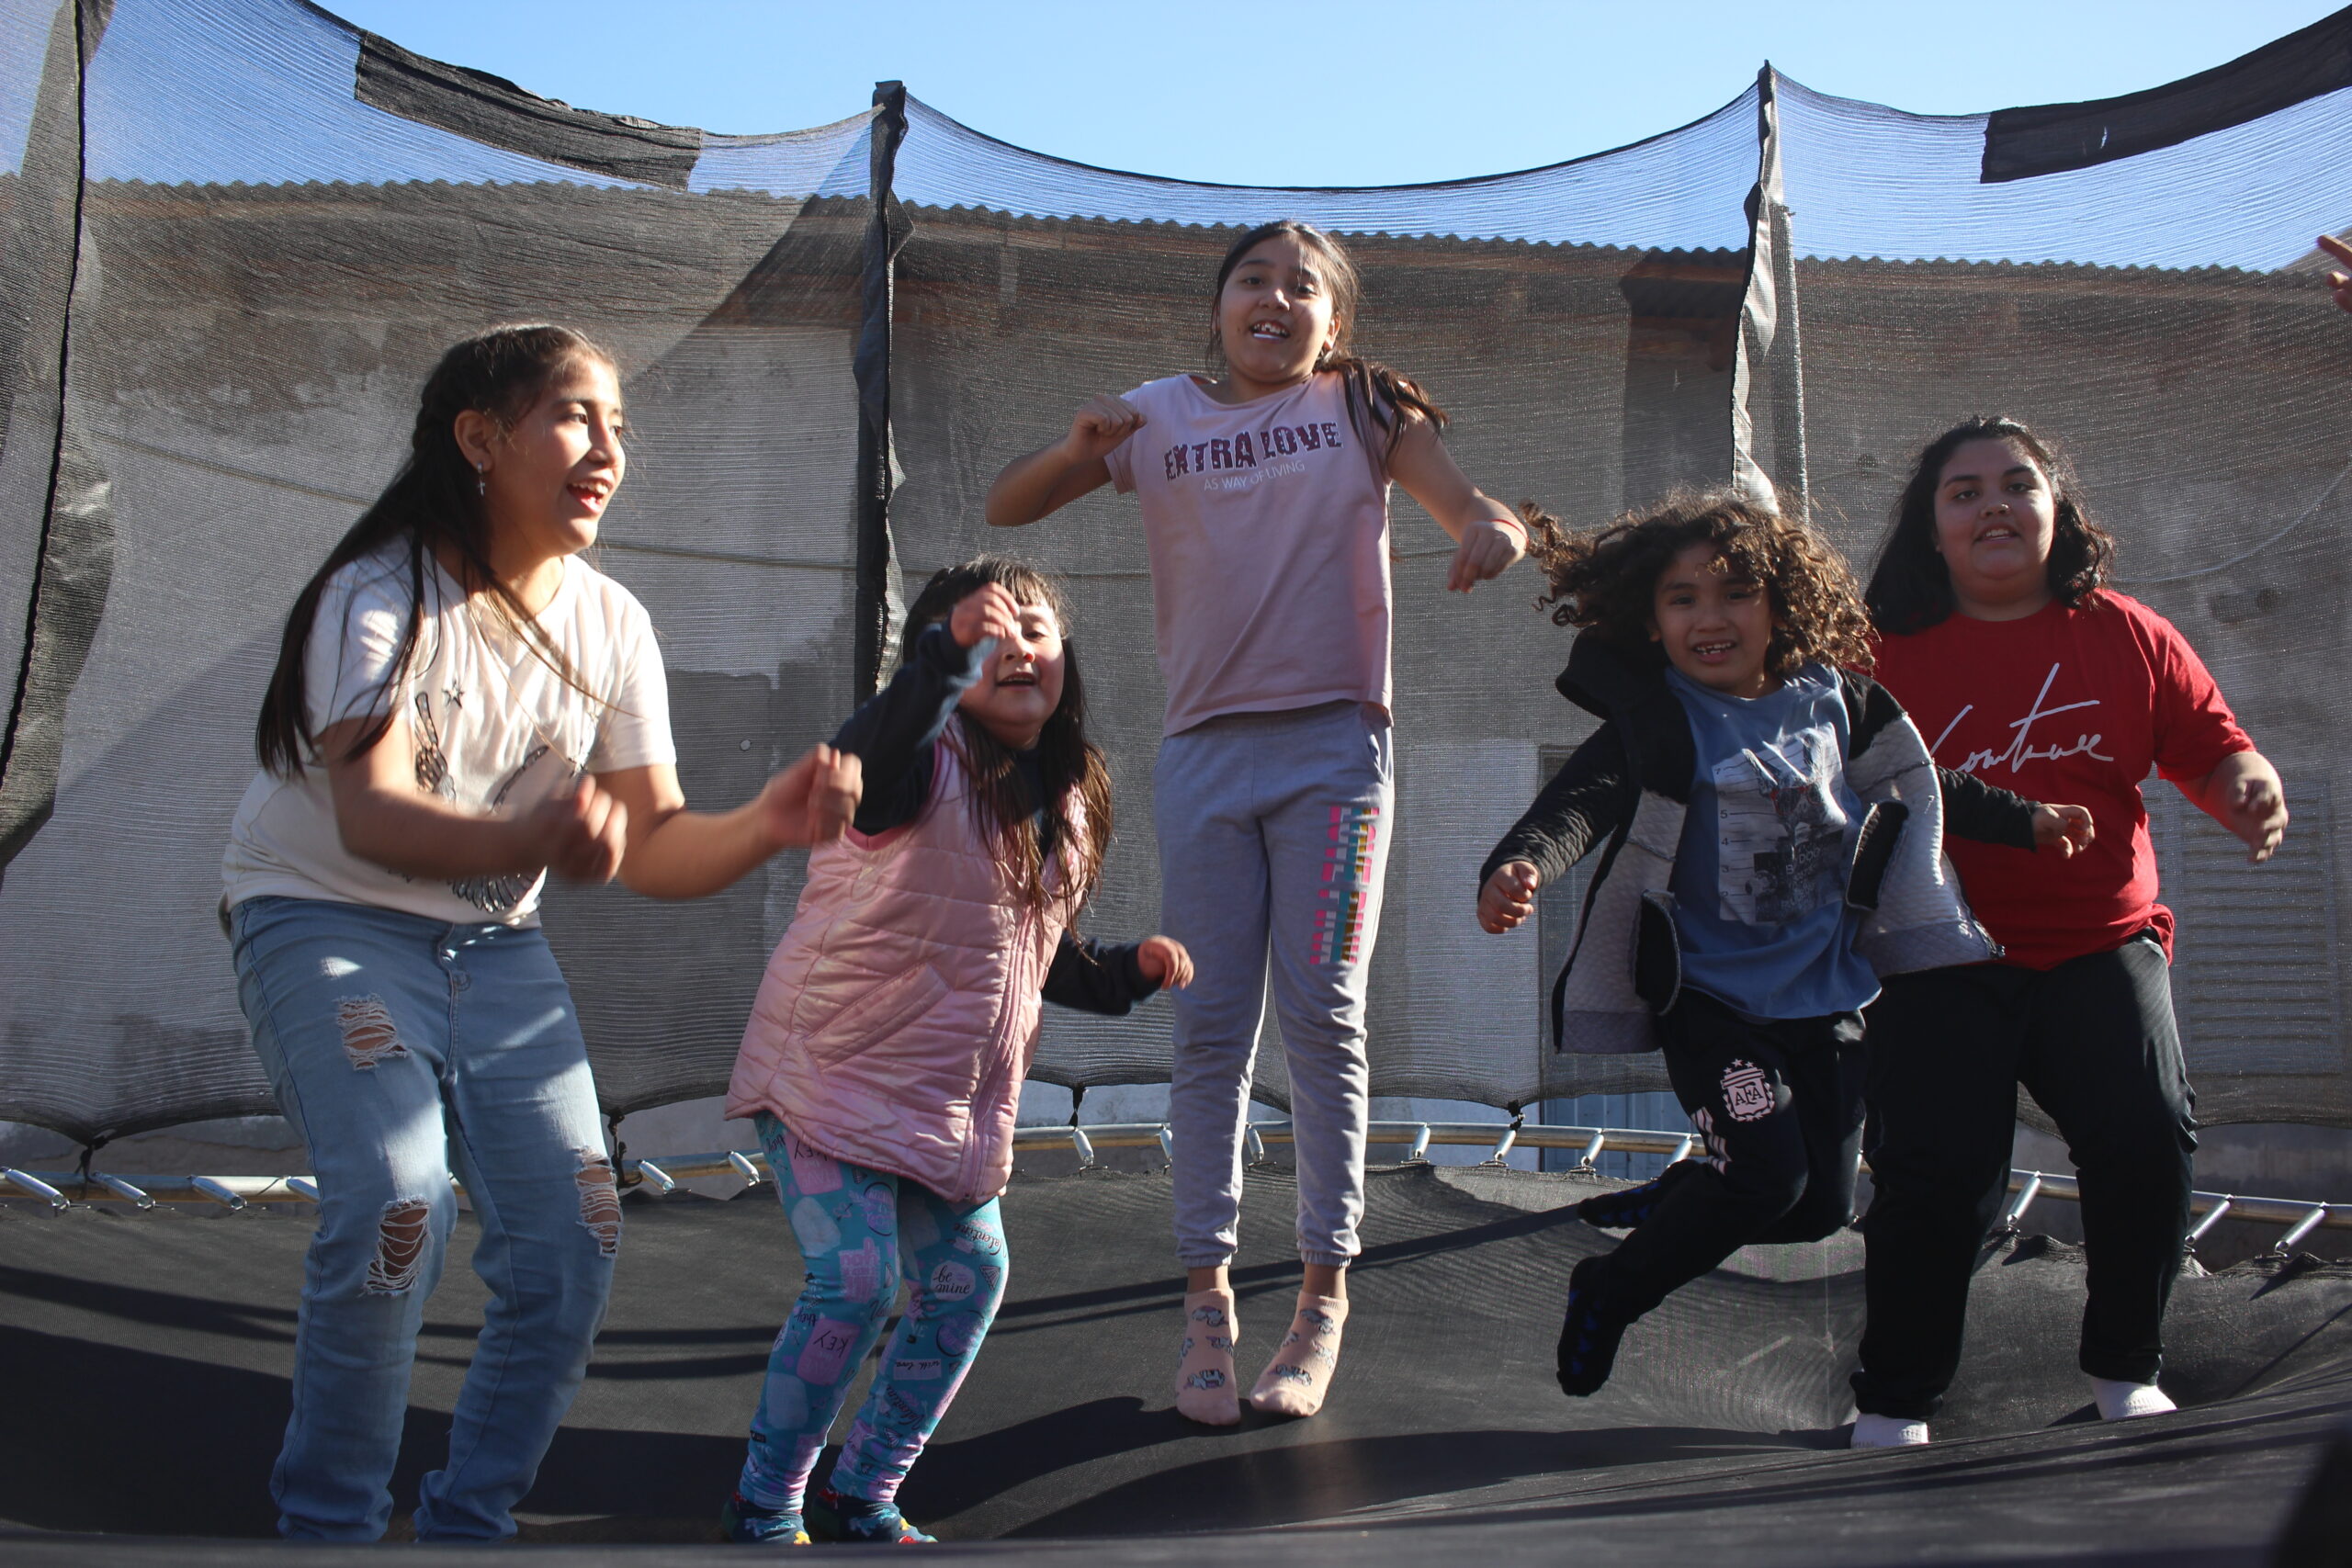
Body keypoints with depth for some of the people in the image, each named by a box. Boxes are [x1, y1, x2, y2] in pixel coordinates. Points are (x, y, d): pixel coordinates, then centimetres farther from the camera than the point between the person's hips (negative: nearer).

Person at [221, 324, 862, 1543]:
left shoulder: (611, 625, -2)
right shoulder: (382, 595, -18)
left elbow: (652, 846, -4)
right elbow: (368, 816, -33)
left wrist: (768, 824, -25)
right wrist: (533, 840, -52)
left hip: (492, 941, 5)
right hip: (326, 920, -5)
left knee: (572, 1236, -7)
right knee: (398, 1196, -26)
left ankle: (469, 1520, 13)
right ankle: (328, 1516, -5)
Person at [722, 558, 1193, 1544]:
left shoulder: (1068, 800, 7)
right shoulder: (926, 760, -16)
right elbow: (869, 757, -43)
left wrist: (1128, 973, 4)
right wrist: (952, 658, -54)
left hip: (956, 1094, 8)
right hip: (833, 1071, -7)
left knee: (966, 1285, 8)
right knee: (856, 1280, -16)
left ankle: (861, 1499, 25)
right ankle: (766, 1506, 5)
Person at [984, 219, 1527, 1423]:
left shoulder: (1361, 410, 6)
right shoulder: (1161, 417, 9)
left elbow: (1473, 509, 3)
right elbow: (1006, 509, 7)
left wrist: (1493, 532, -23)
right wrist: (1081, 448, -15)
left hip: (1333, 746, -1)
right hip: (1205, 752, 1)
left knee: (1322, 1017, -3)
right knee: (1209, 1029, 1)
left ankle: (1324, 1293, 5)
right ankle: (1206, 1293, 7)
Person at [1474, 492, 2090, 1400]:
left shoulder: (1834, 701, 1)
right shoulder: (1654, 722, -13)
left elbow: (1921, 789, 19)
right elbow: (1583, 802, -28)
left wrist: (2022, 822, 17)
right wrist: (1518, 867, -48)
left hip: (1824, 995, 5)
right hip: (1710, 995, -5)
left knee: (1820, 1205, 7)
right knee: (1769, 1175, -16)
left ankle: (1666, 1200, 35)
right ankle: (1607, 1294, 7)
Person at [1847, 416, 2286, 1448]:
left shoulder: (2128, 638, 8)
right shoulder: (1889, 657, 3)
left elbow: (2212, 747, 12)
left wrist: (2252, 790, -10)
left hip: (2100, 945, 2)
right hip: (1942, 958, -2)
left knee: (2147, 1139, -14)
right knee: (1936, 1169, -13)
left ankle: (2125, 1369, 10)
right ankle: (1895, 1400, 6)